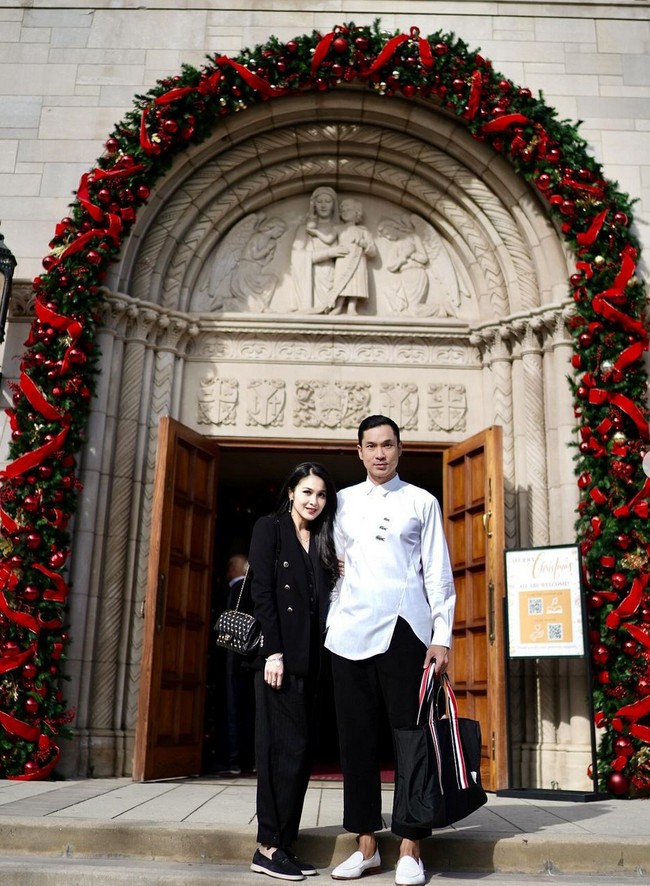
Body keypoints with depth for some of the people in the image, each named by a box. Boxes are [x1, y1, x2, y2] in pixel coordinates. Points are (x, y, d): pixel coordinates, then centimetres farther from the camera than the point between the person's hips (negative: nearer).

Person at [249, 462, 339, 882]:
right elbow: (262, 591, -9)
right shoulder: (270, 528, 0)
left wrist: (341, 577, -2)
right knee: (288, 747, -8)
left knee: (299, 750, 6)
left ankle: (282, 844, 12)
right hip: (280, 654, -6)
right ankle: (270, 847, 1)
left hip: (311, 658, 6)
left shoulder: (324, 541, 17)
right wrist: (274, 651, -16)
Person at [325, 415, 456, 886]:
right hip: (352, 631, 3)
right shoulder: (344, 501, 14)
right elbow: (335, 567, 12)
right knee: (357, 737, 6)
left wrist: (441, 635, -3)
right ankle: (367, 846, 16)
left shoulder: (422, 502, 8)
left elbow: (439, 573, 5)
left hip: (404, 629, -2)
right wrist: (329, 623, 5)